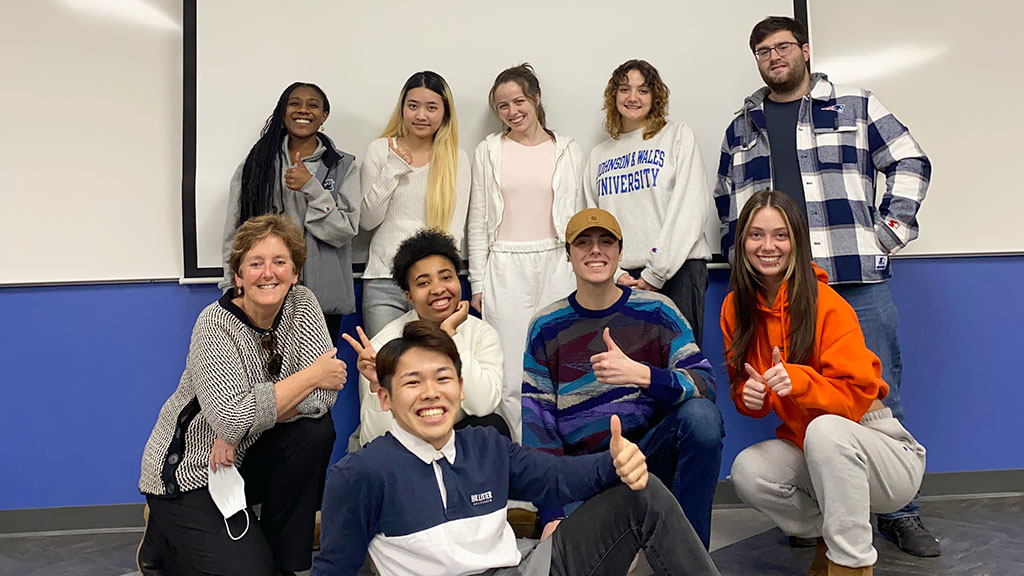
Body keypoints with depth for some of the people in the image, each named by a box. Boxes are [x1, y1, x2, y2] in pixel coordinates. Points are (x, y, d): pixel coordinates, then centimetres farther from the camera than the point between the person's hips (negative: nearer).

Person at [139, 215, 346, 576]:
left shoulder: (302, 304, -8)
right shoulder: (215, 325, -20)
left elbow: (323, 396, -18)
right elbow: (230, 418, -33)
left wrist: (243, 427, -25)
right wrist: (312, 375, -25)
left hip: (247, 458, 5)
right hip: (190, 469, -5)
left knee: (315, 428, -22)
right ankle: (163, 538, 14)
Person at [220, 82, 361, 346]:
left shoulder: (343, 166, 5)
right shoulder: (257, 161, 8)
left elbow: (345, 232, -3)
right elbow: (234, 231, 8)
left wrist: (311, 188, -13)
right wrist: (234, 291, 4)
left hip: (322, 295, 0)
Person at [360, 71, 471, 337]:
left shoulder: (456, 159, 7)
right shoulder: (380, 150, 7)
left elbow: (455, 229, 4)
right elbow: (367, 221, 4)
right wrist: (392, 170, -7)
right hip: (384, 279, 0)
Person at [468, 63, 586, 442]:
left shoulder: (568, 151, 9)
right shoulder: (488, 152, 9)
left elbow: (578, 217, 11)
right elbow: (477, 222, 8)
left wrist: (579, 275, 5)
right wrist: (477, 283, 4)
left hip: (556, 268, 0)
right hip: (505, 269, 0)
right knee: (511, 379, -2)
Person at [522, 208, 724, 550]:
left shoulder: (656, 311, 0)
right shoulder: (546, 327, 2)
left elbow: (704, 384, -10)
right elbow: (536, 420, -2)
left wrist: (642, 375, -30)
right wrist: (552, 515, -12)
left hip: (650, 452, 1)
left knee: (701, 415, -28)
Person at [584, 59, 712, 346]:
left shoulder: (679, 136, 7)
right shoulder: (599, 155, 17)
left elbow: (691, 208, -4)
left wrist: (656, 273, -10)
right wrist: (615, 274, -3)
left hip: (677, 271, -3)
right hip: (621, 276, 3)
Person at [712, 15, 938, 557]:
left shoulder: (855, 106, 11)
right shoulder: (741, 130, 18)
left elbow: (910, 163, 11)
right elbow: (726, 203, 23)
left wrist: (890, 229, 0)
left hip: (858, 277, -1)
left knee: (879, 395, 1)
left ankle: (899, 511, 15)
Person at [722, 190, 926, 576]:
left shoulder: (826, 304, -18)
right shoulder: (736, 308, -1)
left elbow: (857, 395, -18)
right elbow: (743, 385, 8)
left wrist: (796, 379, -35)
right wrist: (750, 395, -16)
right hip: (805, 448, 5)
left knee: (824, 430, -36)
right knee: (747, 471, -22)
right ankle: (829, 536, 5)